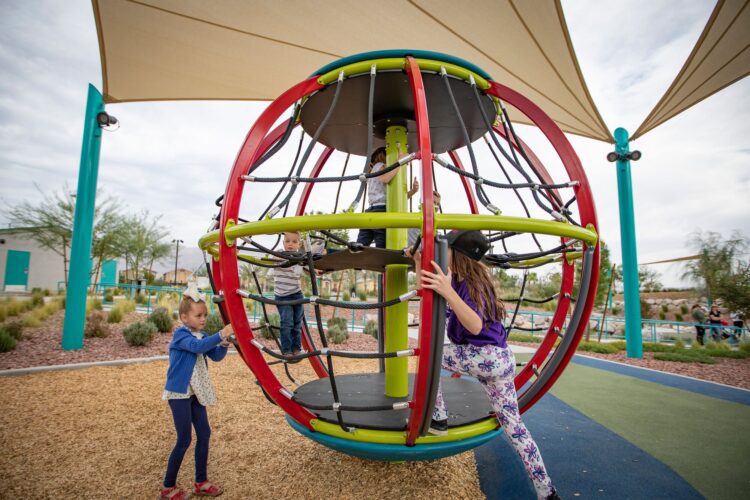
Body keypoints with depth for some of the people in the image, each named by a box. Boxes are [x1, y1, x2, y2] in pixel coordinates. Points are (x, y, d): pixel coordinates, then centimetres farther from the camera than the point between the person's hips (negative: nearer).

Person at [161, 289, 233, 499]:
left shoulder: (202, 336, 6)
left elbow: (216, 356, 0)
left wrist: (224, 343, -19)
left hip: (196, 393, 8)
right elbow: (197, 347, -37)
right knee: (184, 439, -1)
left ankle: (200, 482, 24)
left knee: (204, 434, 10)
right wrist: (221, 334, -47)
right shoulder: (181, 335, -17)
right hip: (179, 393, -7)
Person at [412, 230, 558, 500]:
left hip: (486, 356, -9)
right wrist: (418, 263, 9)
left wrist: (448, 293, -44)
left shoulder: (472, 282, -18)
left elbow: (476, 326, -32)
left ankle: (437, 419, 2)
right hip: (501, 360, 9)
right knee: (513, 425, 15)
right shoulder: (459, 279, 7)